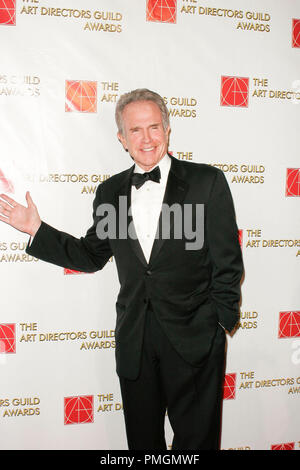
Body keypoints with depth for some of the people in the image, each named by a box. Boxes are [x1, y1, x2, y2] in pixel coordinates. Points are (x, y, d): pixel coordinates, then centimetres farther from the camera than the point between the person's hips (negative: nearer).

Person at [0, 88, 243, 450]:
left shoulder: (207, 181, -6)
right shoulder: (110, 192, 6)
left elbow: (227, 263, -4)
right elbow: (91, 256, 13)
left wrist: (217, 323, -7)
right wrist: (37, 229, 4)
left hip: (194, 339, -3)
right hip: (134, 340, 4)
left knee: (197, 439, 11)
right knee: (142, 439, 18)